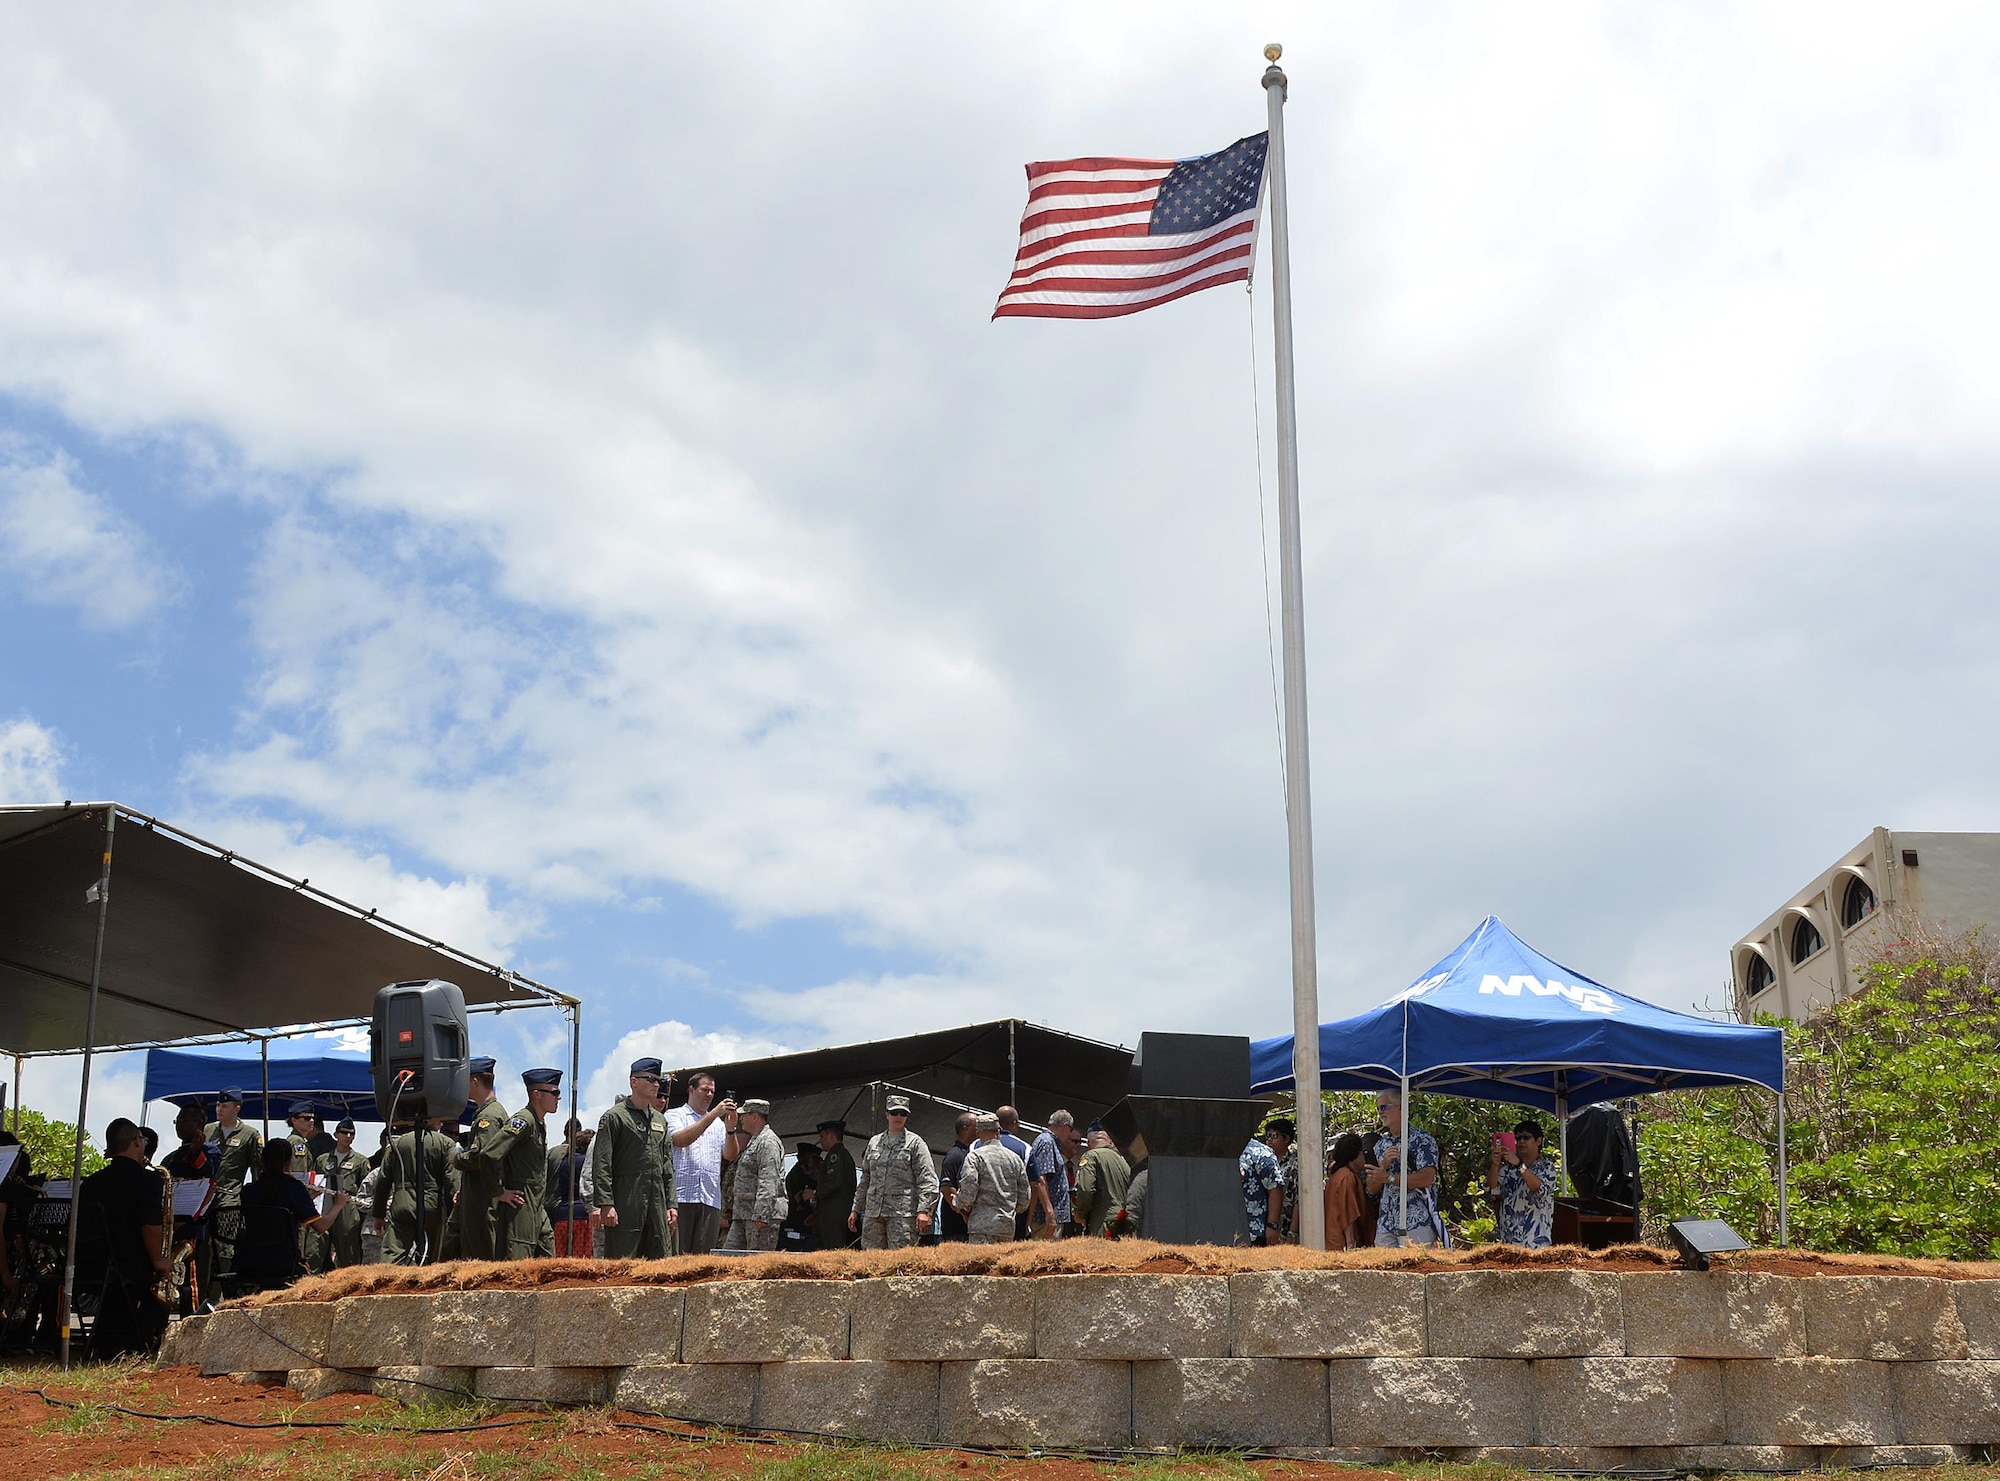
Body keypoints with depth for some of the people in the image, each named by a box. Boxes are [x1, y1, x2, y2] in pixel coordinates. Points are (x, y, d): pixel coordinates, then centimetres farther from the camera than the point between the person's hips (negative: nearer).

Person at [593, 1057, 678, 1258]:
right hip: (625, 1204, -7)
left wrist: (671, 1204, 13)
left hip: (657, 1203, 7)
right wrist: (605, 1204, -17)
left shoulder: (660, 1120, 20)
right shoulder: (614, 1117, -2)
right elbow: (601, 1164, -9)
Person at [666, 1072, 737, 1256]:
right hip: (681, 1197, -4)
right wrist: (713, 1114, -13)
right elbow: (680, 1140, -11)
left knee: (704, 1256, 0)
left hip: (711, 1199, 4)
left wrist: (730, 1128, -8)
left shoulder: (718, 1123, 20)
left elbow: (730, 1155, 11)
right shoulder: (674, 1115, 9)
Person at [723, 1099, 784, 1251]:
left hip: (762, 1212, -11)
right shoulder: (754, 1141, 23)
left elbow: (768, 1182, -20)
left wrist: (760, 1214, -25)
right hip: (743, 1213, 11)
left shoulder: (768, 1141, -11)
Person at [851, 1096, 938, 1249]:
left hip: (903, 1213, -5)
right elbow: (865, 1179, 24)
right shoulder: (874, 1142, 18)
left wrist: (923, 1210, -14)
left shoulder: (915, 1142, 4)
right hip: (873, 1212, 5)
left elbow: (927, 1179, -3)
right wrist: (856, 1209, 19)